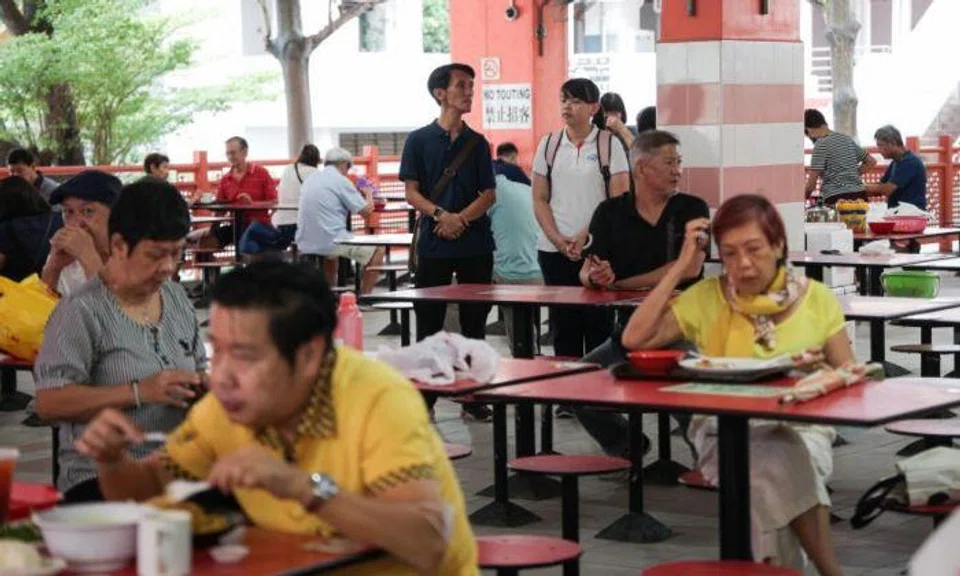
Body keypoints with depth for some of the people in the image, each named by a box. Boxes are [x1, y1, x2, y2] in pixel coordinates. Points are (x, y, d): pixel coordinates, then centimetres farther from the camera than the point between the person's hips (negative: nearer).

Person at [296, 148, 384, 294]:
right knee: (377, 250, 6)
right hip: (331, 242, -8)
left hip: (304, 243, 8)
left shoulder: (310, 179, 14)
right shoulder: (341, 181, -7)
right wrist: (368, 194, 15)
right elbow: (366, 210, -7)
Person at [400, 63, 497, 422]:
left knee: (474, 323, 5)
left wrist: (462, 218, -12)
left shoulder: (477, 143, 10)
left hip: (475, 242, 2)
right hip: (434, 243, -2)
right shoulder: (419, 140, 3)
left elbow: (489, 194, 5)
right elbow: (411, 192, -1)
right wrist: (441, 214, -18)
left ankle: (473, 398, 11)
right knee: (429, 323, 1)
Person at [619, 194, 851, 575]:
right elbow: (635, 339, -5)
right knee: (766, 469, -34)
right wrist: (681, 268, -5)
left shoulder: (816, 299, 5)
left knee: (780, 463, -35)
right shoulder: (707, 297, 5)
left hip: (800, 428, 0)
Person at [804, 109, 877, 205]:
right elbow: (871, 162, 24)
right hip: (858, 194, 7)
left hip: (836, 198, -7)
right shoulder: (847, 139, 16)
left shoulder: (821, 145, -5)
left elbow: (812, 183, -7)